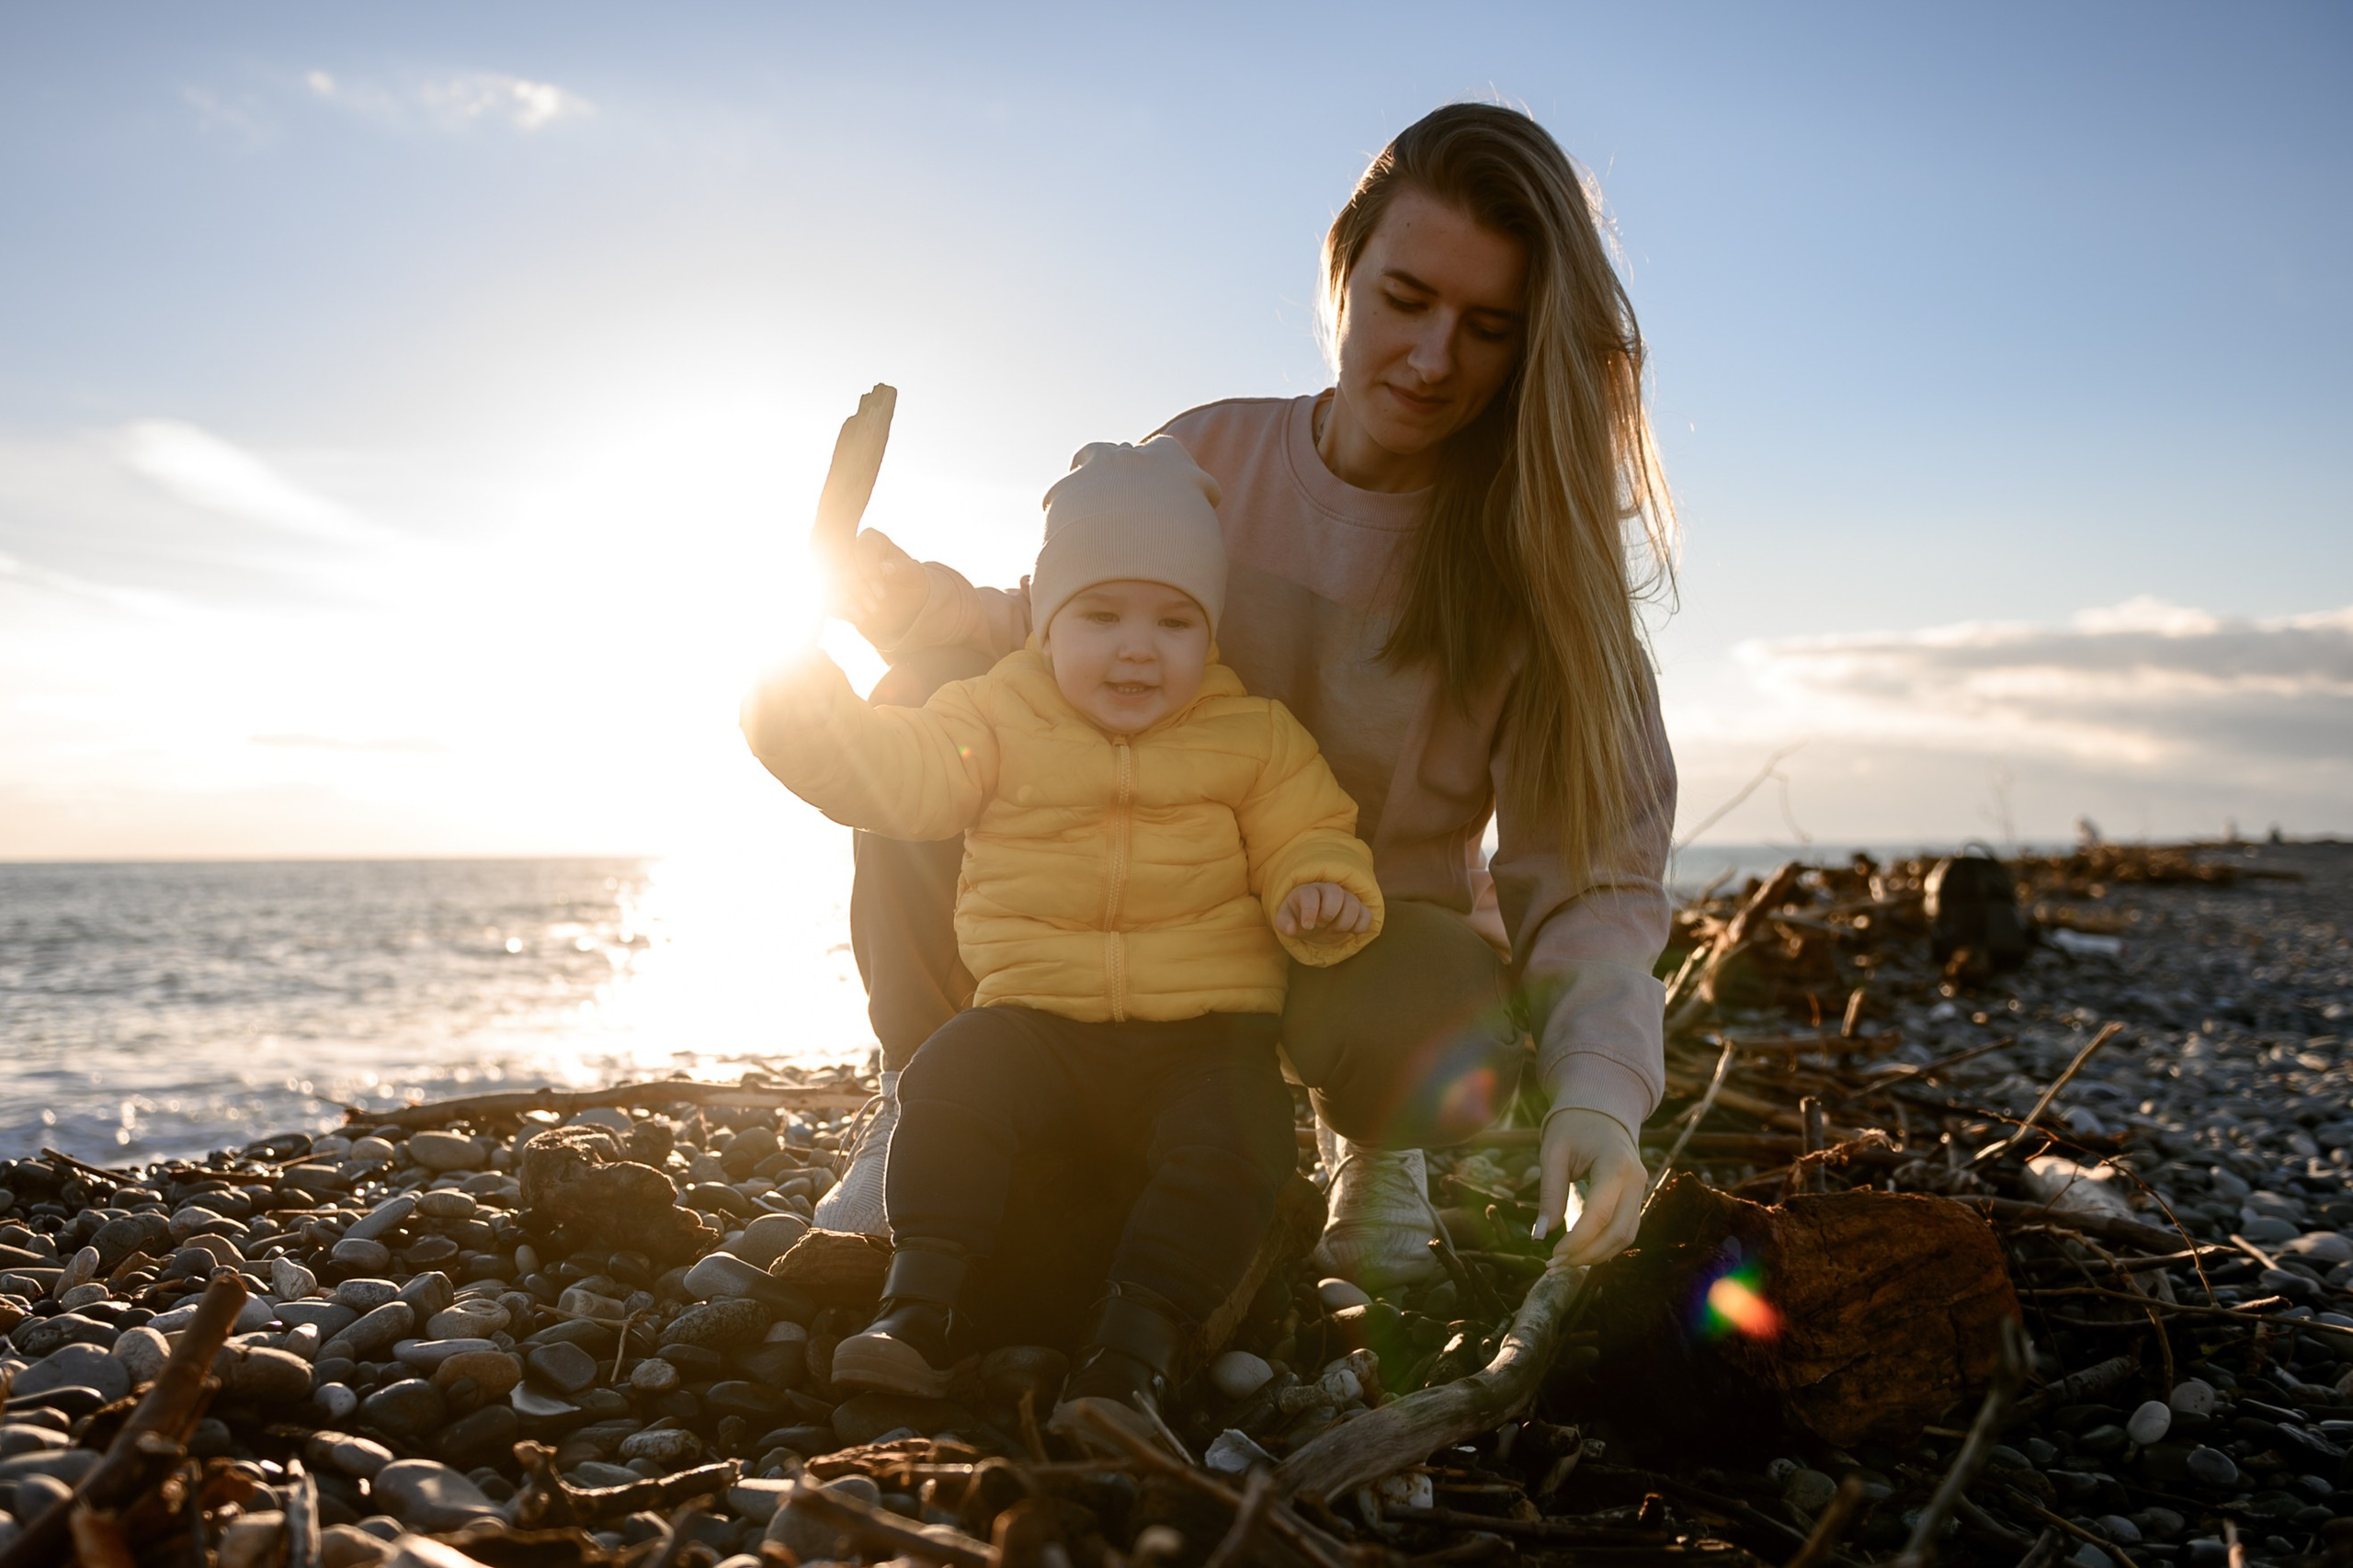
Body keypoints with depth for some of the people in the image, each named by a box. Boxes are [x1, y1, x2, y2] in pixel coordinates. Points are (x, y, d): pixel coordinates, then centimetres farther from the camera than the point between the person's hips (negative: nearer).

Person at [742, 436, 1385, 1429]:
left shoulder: (1254, 737, 6)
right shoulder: (997, 718, 7)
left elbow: (1307, 836, 9)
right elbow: (894, 774, -4)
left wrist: (1323, 886, -13)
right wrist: (805, 707, -14)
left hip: (1205, 1027, 0)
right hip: (1039, 1015, 1)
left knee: (1230, 1143, -27)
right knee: (950, 1081, -25)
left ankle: (1133, 1347, -22)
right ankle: (921, 1302, -17)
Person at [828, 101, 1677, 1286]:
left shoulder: (1533, 556, -12)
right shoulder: (1205, 460, -7)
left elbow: (1591, 860, -15)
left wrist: (1597, 1086, -33)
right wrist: (932, 610, -20)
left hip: (1370, 934, -1)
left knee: (1450, 1053, -37)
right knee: (929, 700, -21)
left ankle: (1372, 1146, 3)